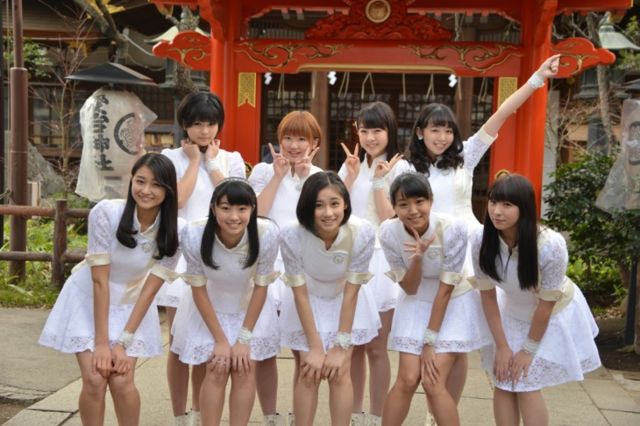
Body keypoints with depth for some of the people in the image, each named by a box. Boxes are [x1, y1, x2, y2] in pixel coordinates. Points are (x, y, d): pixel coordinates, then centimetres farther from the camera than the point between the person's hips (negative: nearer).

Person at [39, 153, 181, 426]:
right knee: (94, 381, -10)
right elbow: (100, 281, -23)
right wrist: (102, 342, -21)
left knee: (121, 382, -9)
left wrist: (124, 342, -16)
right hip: (88, 301, -1)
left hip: (130, 306, 2)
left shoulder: (172, 232, -19)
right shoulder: (106, 213, -27)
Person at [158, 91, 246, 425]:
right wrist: (195, 160, -4)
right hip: (180, 254, -2)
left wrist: (211, 162, -3)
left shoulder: (231, 159, 9)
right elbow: (177, 200, -13)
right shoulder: (171, 158, 3)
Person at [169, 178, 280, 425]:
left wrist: (244, 338, -12)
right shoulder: (194, 235, -32)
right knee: (216, 373, -3)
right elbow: (198, 289, -17)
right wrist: (220, 340, -13)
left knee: (245, 372, 0)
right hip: (209, 309, -1)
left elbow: (261, 287, -17)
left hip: (250, 309, 1)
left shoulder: (267, 234, -32)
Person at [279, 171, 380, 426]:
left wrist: (341, 346, -17)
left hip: (344, 303, 1)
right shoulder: (292, 236, -33)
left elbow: (351, 291, -21)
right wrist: (315, 347, -18)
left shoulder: (362, 233, -32)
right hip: (306, 305, 0)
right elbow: (300, 293, -22)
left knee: (340, 373, 0)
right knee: (309, 374, -1)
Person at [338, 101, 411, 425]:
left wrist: (379, 180, -15)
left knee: (376, 347, 3)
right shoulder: (350, 165, 9)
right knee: (352, 344, 11)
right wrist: (351, 176, -9)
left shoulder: (399, 168, -4)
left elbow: (390, 221, -11)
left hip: (380, 260, -4)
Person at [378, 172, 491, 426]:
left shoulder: (452, 229, -28)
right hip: (416, 304, 2)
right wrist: (417, 258, -32)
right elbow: (410, 288, -11)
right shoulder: (389, 232, -20)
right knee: (407, 380, -3)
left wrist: (430, 342, -16)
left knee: (433, 383, -10)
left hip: (453, 303, -2)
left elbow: (446, 289, -20)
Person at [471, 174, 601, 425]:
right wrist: (502, 346, -11)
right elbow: (488, 295, -14)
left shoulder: (550, 245, -36)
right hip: (512, 312, 4)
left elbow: (547, 303, -22)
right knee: (503, 382, 2)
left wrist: (529, 349, -12)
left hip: (554, 314, -3)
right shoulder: (481, 240, -26)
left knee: (527, 386, -5)